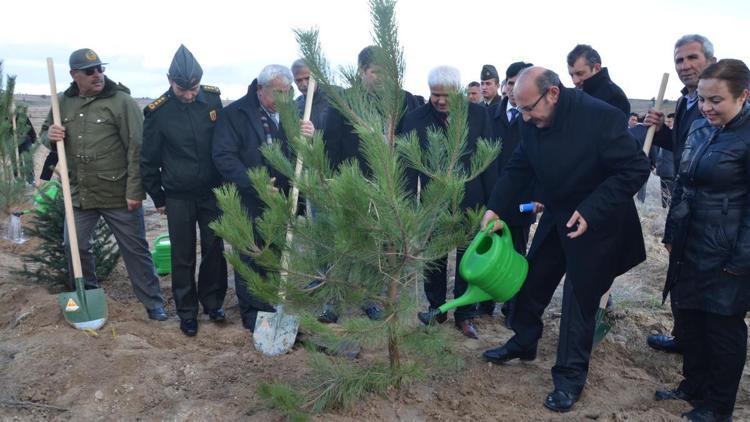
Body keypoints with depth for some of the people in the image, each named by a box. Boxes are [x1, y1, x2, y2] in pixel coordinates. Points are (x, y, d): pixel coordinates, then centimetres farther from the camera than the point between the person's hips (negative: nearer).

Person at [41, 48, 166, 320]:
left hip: (119, 195, -5)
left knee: (135, 250, 4)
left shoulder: (121, 101, -10)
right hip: (79, 193, 5)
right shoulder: (64, 103, 6)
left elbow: (137, 149, -13)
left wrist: (134, 191, -17)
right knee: (74, 247, 14)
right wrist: (50, 136, -6)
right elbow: (45, 133, 20)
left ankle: (153, 303, 17)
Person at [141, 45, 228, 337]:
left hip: (212, 192, 2)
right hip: (178, 197, -2)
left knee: (215, 250, 9)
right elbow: (148, 159, -1)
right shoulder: (157, 111, -11)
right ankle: (187, 312, 21)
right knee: (183, 257, 6)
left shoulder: (213, 98, -5)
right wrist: (157, 198, 4)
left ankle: (213, 302, 27)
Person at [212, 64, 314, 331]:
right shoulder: (234, 114, -7)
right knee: (250, 259, 4)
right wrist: (253, 184, -25)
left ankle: (272, 307, 31)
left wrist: (308, 137, -16)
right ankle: (252, 314, 19)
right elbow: (223, 157, -15)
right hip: (248, 203, -5)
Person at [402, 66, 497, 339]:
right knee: (434, 257, 13)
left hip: (470, 200, 0)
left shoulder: (479, 115, -5)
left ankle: (465, 315, 23)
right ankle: (436, 307, 32)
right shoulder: (415, 119, -6)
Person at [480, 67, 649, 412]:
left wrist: (590, 210, -28)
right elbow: (518, 168, 2)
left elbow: (635, 169, -22)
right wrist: (495, 206, -11)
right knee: (531, 280, 15)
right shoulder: (533, 123, -8)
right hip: (555, 218, 6)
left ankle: (570, 377, 19)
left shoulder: (601, 116, -27)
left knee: (580, 298, 3)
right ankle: (523, 343, 39)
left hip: (595, 225, -6)